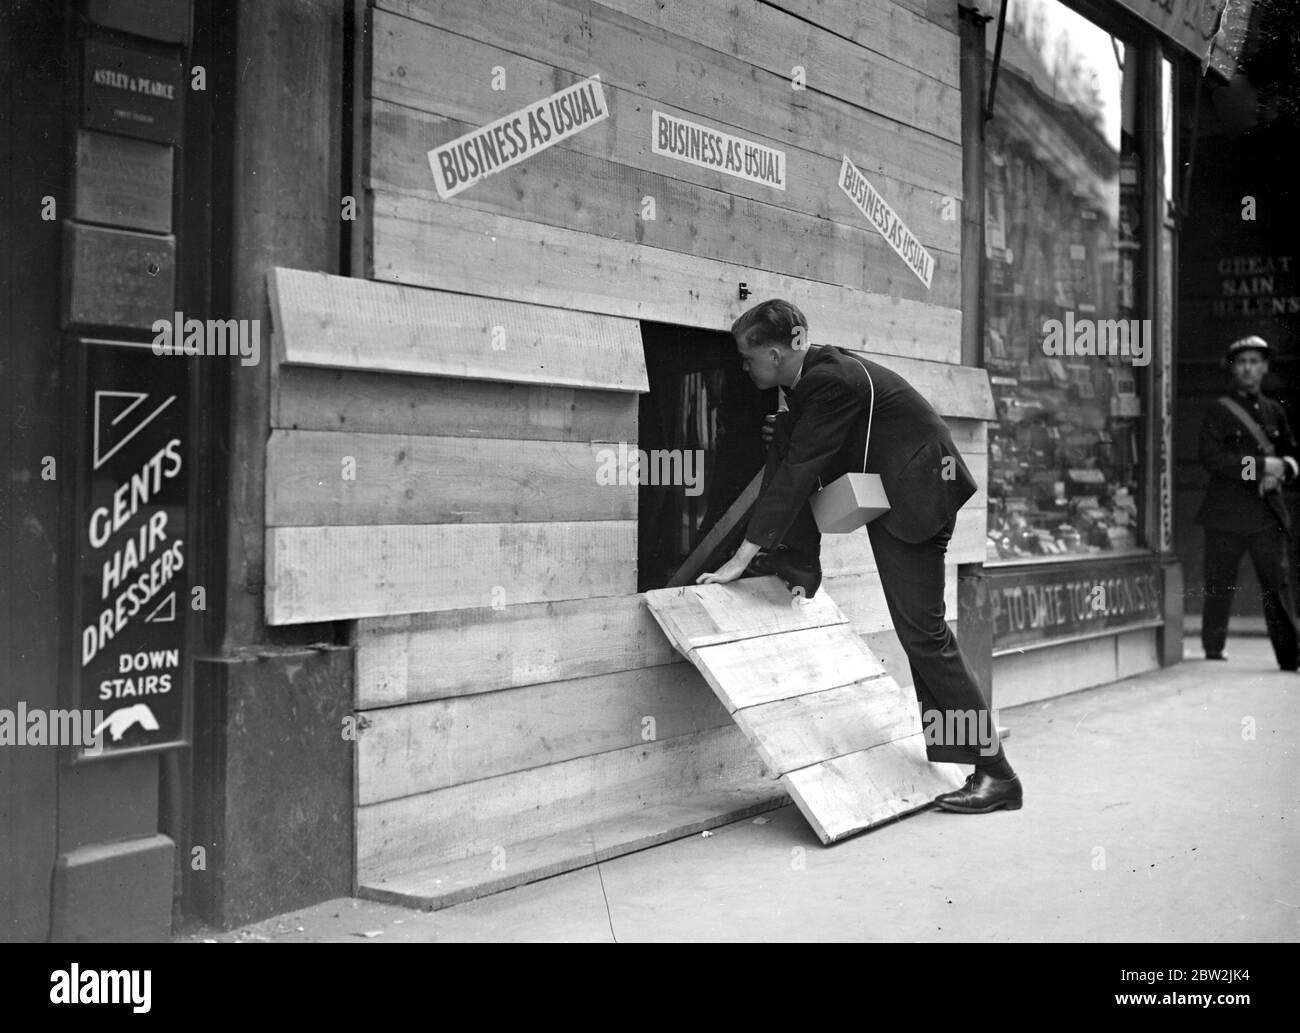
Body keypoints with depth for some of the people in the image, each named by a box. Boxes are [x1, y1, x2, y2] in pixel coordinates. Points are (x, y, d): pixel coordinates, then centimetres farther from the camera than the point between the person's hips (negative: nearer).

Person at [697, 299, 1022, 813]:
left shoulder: (830, 381, -21)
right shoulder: (810, 377, 8)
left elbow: (796, 473, -22)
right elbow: (788, 460, 14)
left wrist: (742, 558, -19)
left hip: (915, 493, -10)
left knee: (922, 630, -9)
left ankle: (996, 773, -5)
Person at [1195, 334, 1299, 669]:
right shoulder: (1218, 411, 0)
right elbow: (1211, 458, -12)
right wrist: (1261, 466, -16)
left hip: (1267, 512, 4)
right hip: (1226, 514, -3)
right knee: (1219, 588, 1)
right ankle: (1213, 653, 11)